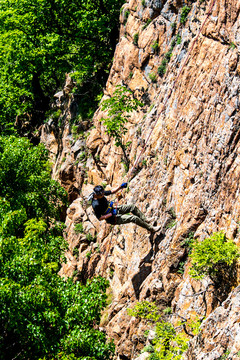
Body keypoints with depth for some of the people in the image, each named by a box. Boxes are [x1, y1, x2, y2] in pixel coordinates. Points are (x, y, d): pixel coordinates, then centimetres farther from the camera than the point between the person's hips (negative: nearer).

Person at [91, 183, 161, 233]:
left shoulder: (101, 193, -9)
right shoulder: (96, 205, -32)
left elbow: (111, 192, 3)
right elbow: (99, 218, -26)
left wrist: (120, 187, -13)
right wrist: (111, 214, -26)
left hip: (114, 209, 8)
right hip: (113, 219, -8)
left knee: (132, 206, 3)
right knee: (134, 218, -15)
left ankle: (146, 221, 16)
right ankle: (151, 229, -1)